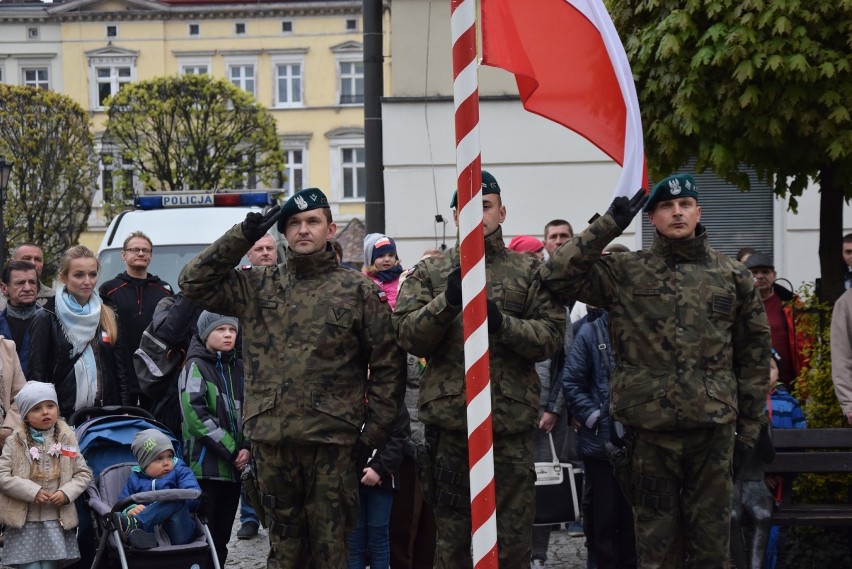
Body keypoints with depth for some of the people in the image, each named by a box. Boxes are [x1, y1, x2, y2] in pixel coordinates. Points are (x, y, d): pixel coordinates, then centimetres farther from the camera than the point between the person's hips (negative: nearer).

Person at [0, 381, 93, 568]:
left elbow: (84, 473, 7)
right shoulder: (15, 442, -1)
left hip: (57, 522, 1)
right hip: (25, 522, -1)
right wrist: (32, 491, -16)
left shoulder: (67, 439, 5)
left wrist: (66, 493, -10)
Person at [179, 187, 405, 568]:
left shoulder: (358, 291, 4)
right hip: (271, 437, 3)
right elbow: (194, 283, 9)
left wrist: (373, 432, -2)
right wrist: (242, 237, 3)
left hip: (332, 439, -3)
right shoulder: (258, 287, 13)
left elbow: (387, 365, 3)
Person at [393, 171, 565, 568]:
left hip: (511, 422, 0)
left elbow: (550, 334, 0)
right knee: (452, 534, 6)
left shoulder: (529, 272, 9)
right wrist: (447, 302, -18)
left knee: (512, 535, 5)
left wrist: (502, 323, -17)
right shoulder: (429, 273, 10)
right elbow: (408, 335, -2)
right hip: (449, 422, 0)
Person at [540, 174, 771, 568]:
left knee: (711, 533, 7)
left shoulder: (732, 277, 7)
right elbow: (557, 275, -7)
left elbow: (753, 354, 10)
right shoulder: (624, 273, 4)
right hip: (647, 426, -1)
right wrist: (609, 225, -7)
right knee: (656, 535, 7)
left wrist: (749, 425, 7)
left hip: (714, 427, 1)